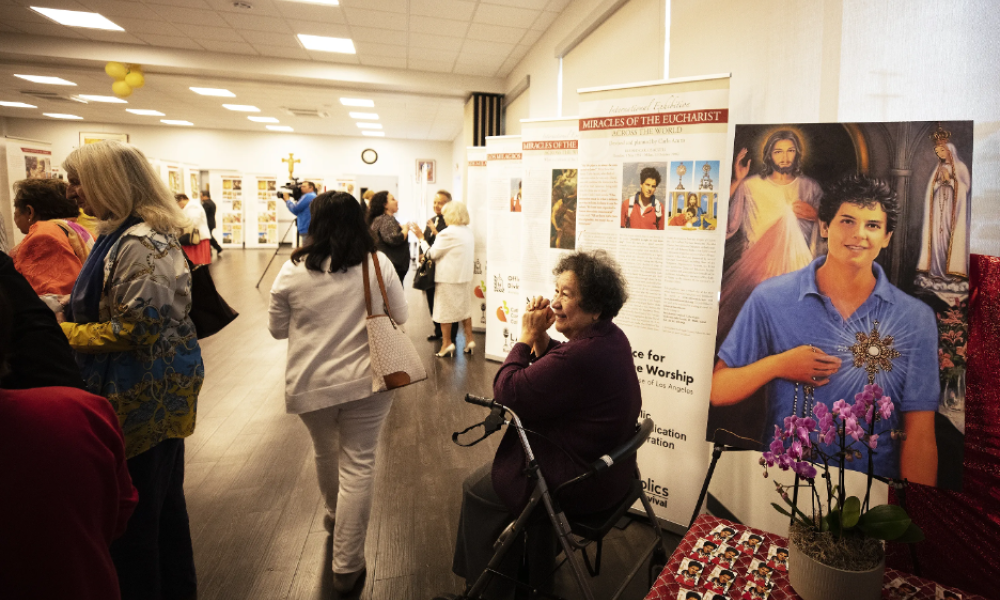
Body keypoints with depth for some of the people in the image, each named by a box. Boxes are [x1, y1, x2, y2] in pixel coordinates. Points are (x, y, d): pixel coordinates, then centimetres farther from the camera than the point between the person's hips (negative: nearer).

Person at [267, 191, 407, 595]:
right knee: (358, 465, 7)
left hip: (310, 384, 2)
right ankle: (347, 566, 14)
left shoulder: (293, 270, -6)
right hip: (364, 381, -2)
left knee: (325, 453, 26)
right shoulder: (378, 263, -8)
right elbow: (400, 318, 3)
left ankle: (334, 515, 52)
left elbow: (277, 329, 5)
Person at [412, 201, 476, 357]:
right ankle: (469, 340, 14)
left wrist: (421, 238, 0)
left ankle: (447, 343, 6)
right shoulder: (469, 232, 8)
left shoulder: (447, 233, -16)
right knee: (465, 308, 14)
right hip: (465, 276, 8)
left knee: (445, 309, 2)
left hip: (448, 277, -7)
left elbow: (432, 253, -11)